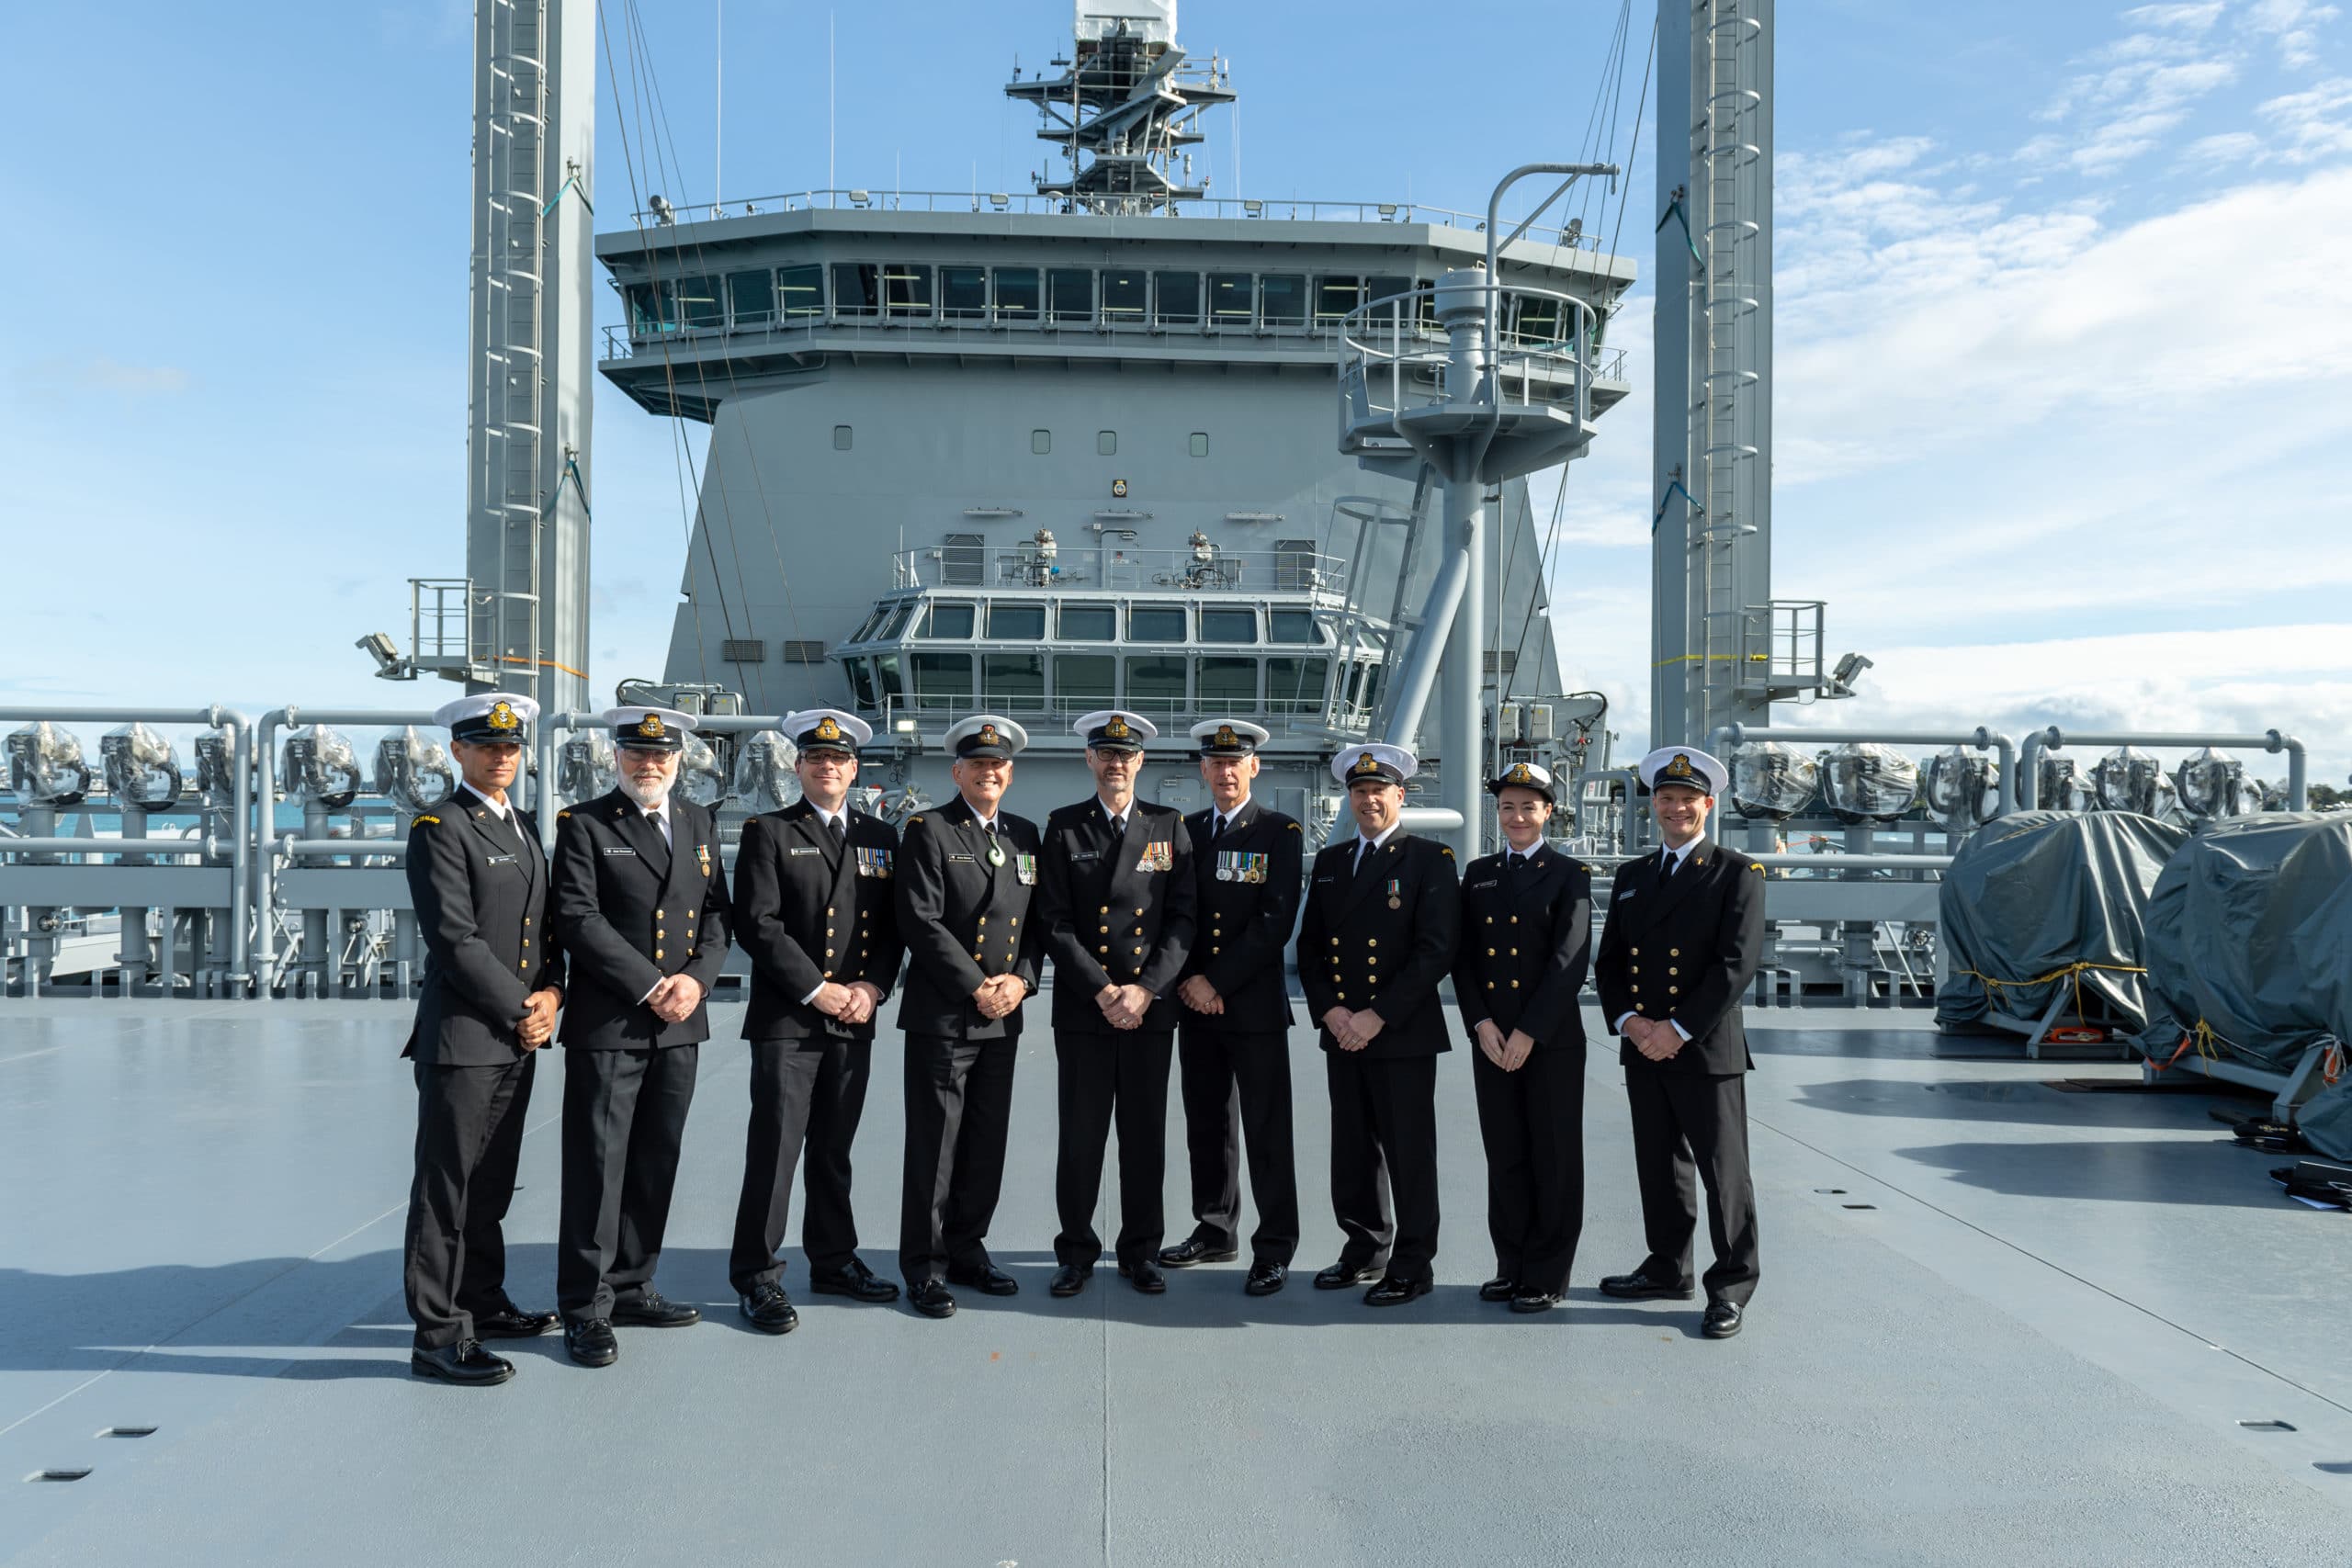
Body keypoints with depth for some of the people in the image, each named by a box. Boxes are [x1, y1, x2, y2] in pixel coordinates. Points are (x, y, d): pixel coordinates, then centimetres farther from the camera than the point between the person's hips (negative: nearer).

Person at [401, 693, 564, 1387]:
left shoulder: (524, 825, 16)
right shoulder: (440, 828, -9)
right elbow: (455, 939, -16)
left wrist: (550, 992, 0)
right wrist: (519, 1010, -12)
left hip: (519, 1038, 8)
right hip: (461, 1036, -8)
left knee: (492, 1184, 16)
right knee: (446, 1188, -1)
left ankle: (482, 1303, 28)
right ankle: (438, 1334, 6)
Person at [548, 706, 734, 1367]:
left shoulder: (699, 823, 14)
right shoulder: (583, 824, -2)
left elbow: (717, 913, 11)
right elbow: (579, 920, -12)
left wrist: (697, 978, -7)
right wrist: (652, 987, -15)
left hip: (680, 1025, 5)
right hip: (606, 1025, -5)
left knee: (656, 1165, 12)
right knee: (597, 1166, -1)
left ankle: (631, 1288, 24)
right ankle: (585, 1308, 9)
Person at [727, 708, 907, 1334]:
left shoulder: (880, 837, 13)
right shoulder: (769, 832, 1)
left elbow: (894, 928, 11)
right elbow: (758, 924, -9)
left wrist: (872, 987, -5)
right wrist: (817, 990, -13)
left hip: (854, 1022, 4)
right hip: (786, 1019, -4)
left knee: (834, 1150, 13)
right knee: (775, 1148, -4)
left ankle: (834, 1260, 25)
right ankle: (757, 1276, 6)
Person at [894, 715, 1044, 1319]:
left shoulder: (1024, 835, 14)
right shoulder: (928, 830, -4)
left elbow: (1038, 921, 13)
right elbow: (921, 921, -12)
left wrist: (1021, 980, -4)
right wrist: (976, 988, -15)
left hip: (1004, 1017, 6)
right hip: (942, 1014, -5)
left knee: (987, 1144, 11)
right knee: (934, 1144, 0)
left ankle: (966, 1249, 25)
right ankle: (924, 1267, 10)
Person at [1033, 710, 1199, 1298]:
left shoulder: (1170, 826, 7)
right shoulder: (1063, 828, 4)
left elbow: (1183, 919, 2)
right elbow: (1055, 923, -2)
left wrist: (1143, 990, -9)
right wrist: (1103, 990, -11)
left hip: (1151, 1009, 1)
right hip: (1082, 1008, -1)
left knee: (1145, 1134, 7)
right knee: (1080, 1134, 3)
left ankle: (1141, 1251, 20)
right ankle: (1076, 1251, 17)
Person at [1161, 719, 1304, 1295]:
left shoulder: (1281, 832, -3)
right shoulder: (1187, 832, 12)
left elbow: (1277, 921, -11)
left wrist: (1218, 981, -14)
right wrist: (1189, 980, -6)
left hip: (1255, 1005, -5)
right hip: (1196, 1007, 5)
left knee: (1267, 1133, -1)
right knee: (1206, 1125, 13)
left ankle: (1274, 1249, 8)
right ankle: (1215, 1231, 26)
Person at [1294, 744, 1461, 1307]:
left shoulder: (1430, 859, -4)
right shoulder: (1329, 861, 13)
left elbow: (1436, 950, -12)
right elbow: (1309, 945, 11)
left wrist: (1377, 1016, -16)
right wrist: (1329, 1011, -5)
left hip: (1404, 1034, -5)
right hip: (1342, 1033, 5)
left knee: (1408, 1154, 2)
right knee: (1352, 1153, 12)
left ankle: (1411, 1267, 14)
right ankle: (1365, 1250, 28)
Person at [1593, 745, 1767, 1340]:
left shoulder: (1738, 874, -3)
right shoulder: (1631, 876, 14)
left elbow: (1737, 964, -13)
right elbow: (1608, 961, 11)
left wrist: (1677, 1029, -17)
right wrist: (1629, 1021, -7)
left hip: (1707, 1050, -5)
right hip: (1642, 1050, 6)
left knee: (1723, 1170, 1)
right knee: (1659, 1166, 14)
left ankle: (1731, 1288, 12)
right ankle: (1668, 1272, 28)